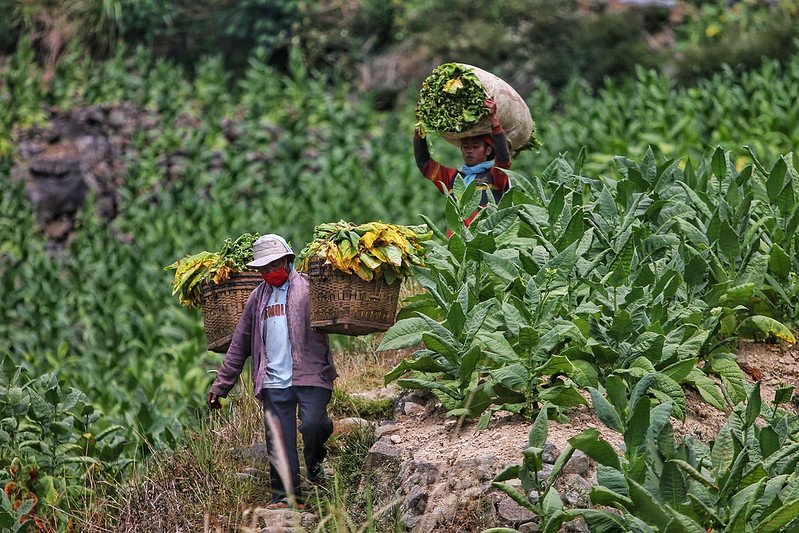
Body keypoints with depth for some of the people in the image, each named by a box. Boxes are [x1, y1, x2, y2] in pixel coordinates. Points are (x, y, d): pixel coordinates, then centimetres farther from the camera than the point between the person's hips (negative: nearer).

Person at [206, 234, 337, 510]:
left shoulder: (309, 287, 4)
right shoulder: (257, 298, 18)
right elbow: (239, 344, 21)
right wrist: (221, 384, 18)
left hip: (310, 375, -4)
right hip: (274, 382, 4)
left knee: (312, 424, -20)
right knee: (278, 442, 0)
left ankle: (314, 462, 10)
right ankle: (286, 495, 8)